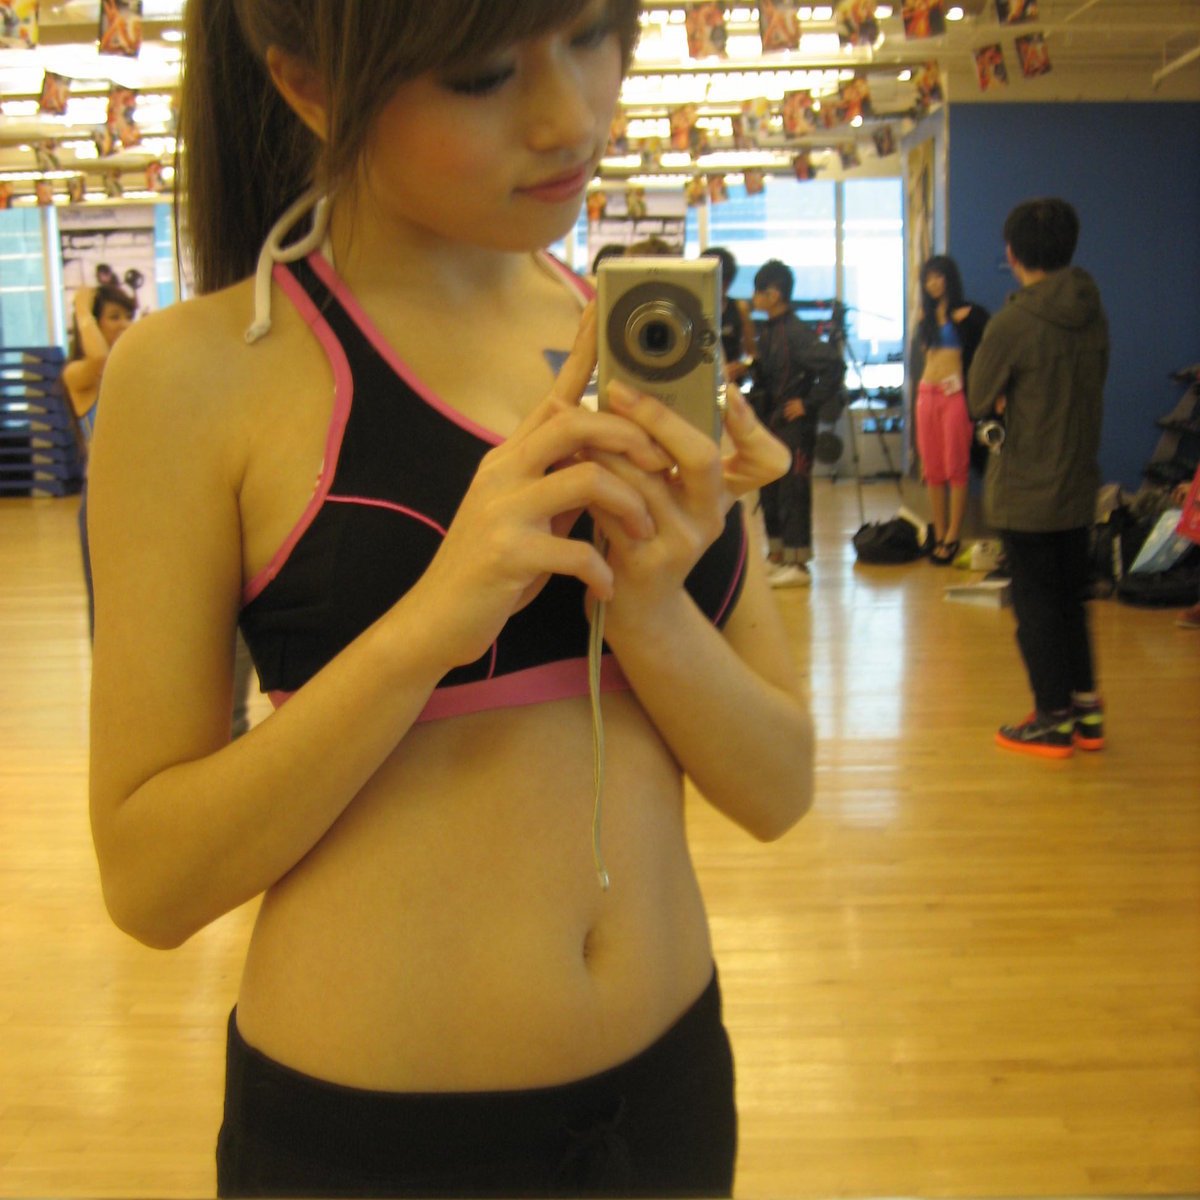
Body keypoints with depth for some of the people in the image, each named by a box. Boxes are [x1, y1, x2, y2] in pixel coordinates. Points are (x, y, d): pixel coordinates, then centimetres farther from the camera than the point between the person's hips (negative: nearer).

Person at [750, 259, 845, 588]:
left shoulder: (796, 332, -16)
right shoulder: (769, 332, 11)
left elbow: (834, 366, -23)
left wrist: (809, 403, -18)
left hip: (795, 425, -9)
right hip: (772, 423, 9)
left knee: (793, 492, -5)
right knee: (770, 491, 14)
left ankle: (797, 564, 1)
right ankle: (777, 557, 24)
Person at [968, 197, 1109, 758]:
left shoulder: (1012, 323, -18)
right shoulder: (1094, 315, 2)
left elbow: (977, 401, -8)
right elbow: (1089, 388, 12)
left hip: (1025, 492, -6)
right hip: (1079, 485, 6)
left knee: (1035, 605, 4)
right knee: (1071, 599, 17)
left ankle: (1054, 720, 12)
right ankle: (1086, 711, 24)